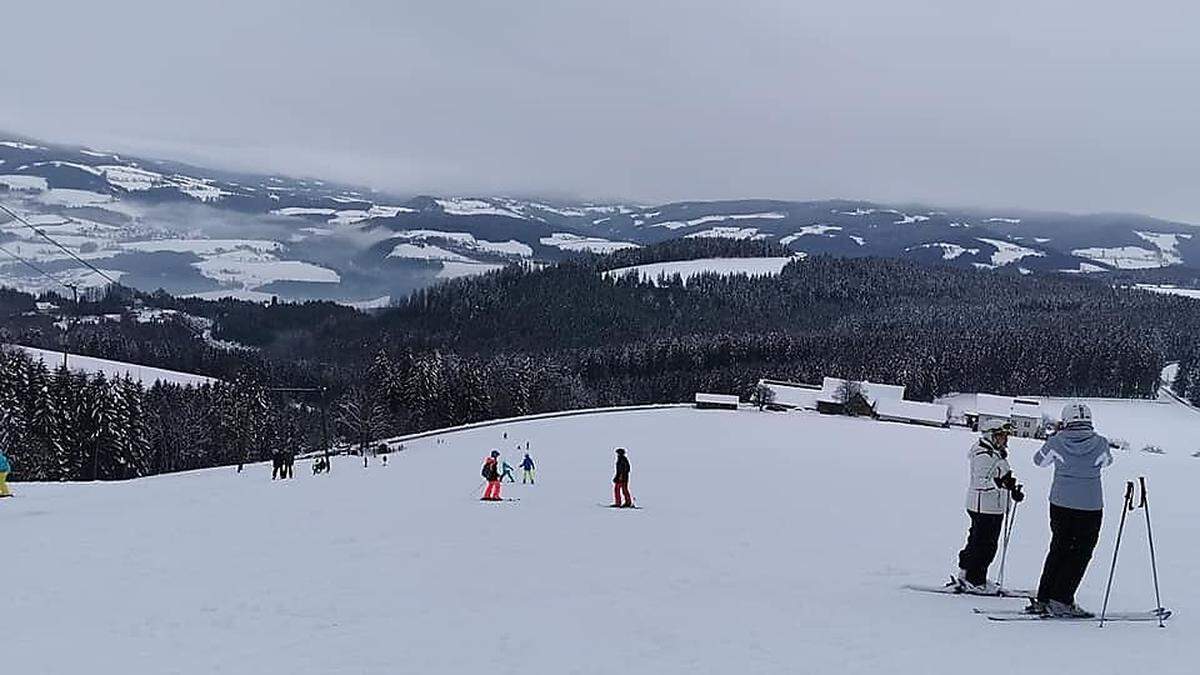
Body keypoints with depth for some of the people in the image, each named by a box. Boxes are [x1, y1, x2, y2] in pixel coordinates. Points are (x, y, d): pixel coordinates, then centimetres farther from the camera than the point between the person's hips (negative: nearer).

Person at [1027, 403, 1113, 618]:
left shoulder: (1057, 441, -6)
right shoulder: (1100, 443, -7)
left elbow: (1039, 460, 12)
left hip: (1060, 504, 3)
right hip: (1090, 507, -2)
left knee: (1058, 550, 15)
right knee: (1079, 555, 7)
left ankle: (1043, 599, 16)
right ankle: (1061, 601, 2)